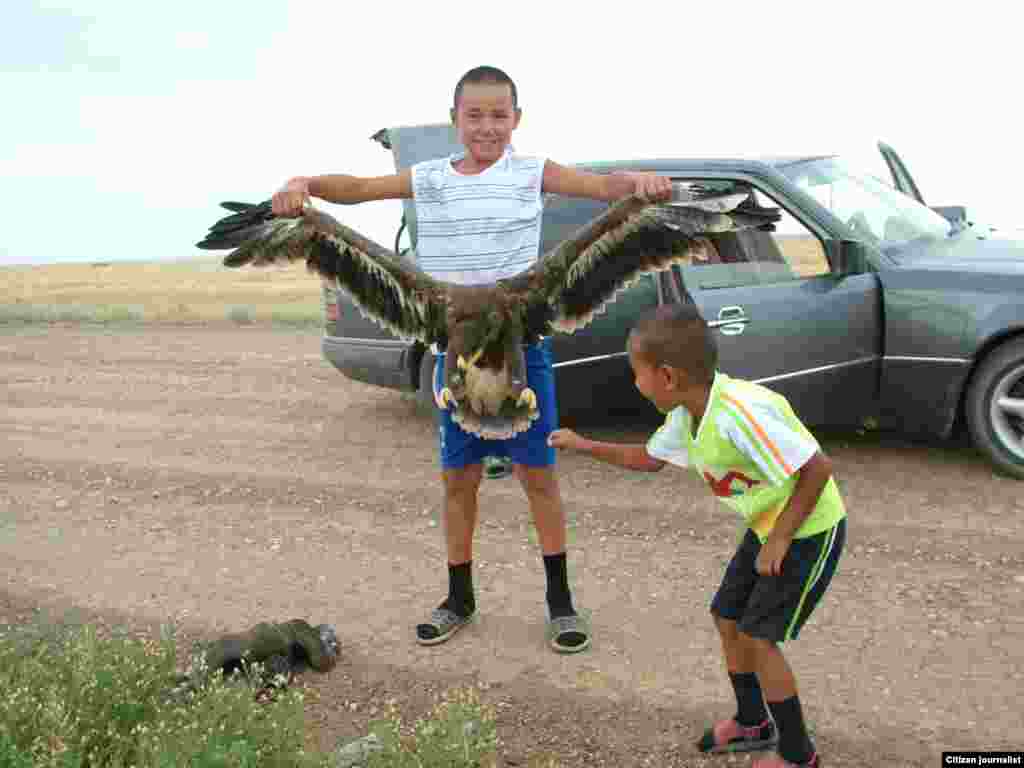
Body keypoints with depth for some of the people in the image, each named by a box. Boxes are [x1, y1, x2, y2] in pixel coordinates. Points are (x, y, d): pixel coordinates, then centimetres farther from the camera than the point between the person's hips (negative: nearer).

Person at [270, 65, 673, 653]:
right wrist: (305, 183, -22)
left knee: (538, 473, 4)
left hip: (522, 346, -2)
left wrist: (638, 179, -37)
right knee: (459, 478, 11)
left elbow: (602, 186, -15)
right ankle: (459, 599, 27)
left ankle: (561, 600, 19)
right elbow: (356, 187, -2)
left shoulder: (532, 173, -3)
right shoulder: (428, 179, 4)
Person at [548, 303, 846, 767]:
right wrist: (583, 446, 13)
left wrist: (780, 540, -24)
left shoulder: (739, 413, -34)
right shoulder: (686, 414, -5)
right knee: (727, 618, 13)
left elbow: (817, 468, -31)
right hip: (768, 525, 9)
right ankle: (752, 723, 35)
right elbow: (650, 458, 15)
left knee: (757, 636, -4)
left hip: (809, 529, -9)